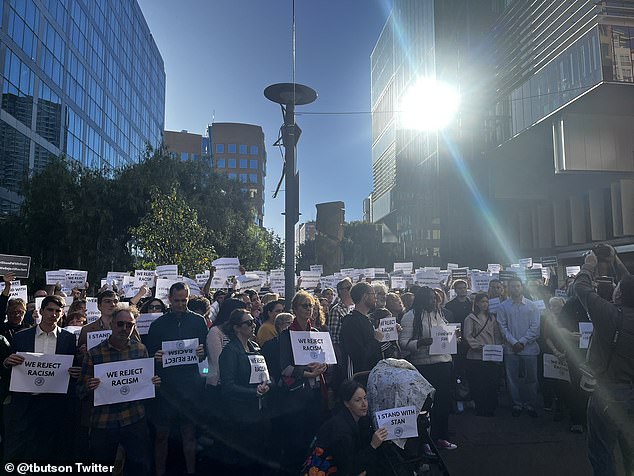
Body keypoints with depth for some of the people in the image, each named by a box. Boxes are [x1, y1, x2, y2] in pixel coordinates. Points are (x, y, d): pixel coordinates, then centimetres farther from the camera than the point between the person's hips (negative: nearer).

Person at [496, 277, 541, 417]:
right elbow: (503, 327, -1)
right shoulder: (503, 307, 1)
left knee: (531, 378, 7)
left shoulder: (531, 306, 1)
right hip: (510, 348, 0)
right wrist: (514, 342, -11)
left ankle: (530, 405, 21)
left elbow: (535, 327, -3)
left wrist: (522, 342, -10)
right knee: (512, 378, 6)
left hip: (529, 347, 0)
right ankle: (517, 405, 20)